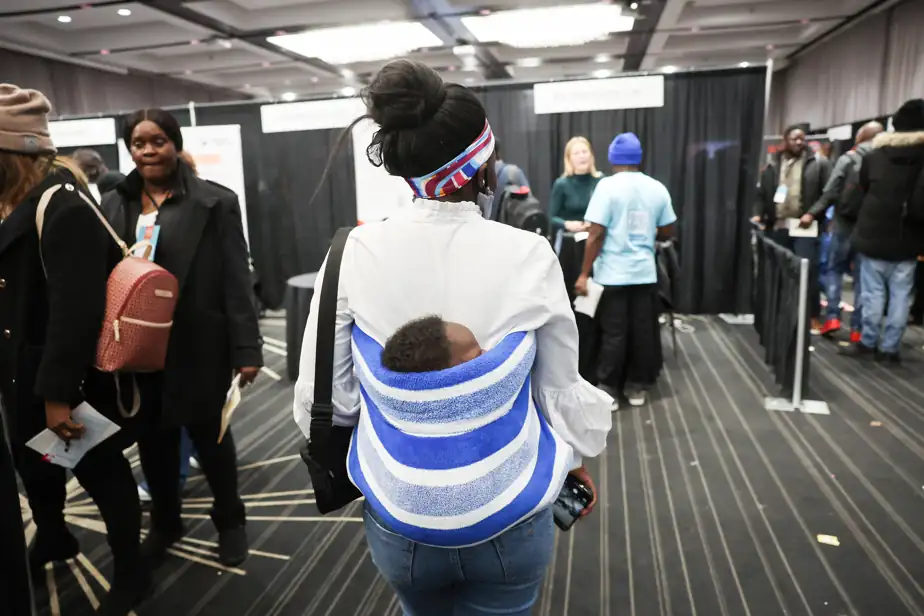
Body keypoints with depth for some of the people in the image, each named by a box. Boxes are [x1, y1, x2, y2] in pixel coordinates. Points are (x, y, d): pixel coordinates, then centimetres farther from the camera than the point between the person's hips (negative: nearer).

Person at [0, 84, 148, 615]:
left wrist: (59, 392, -25)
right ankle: (52, 537, 51)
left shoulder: (63, 206, -22)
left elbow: (76, 309, -27)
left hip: (69, 377, -9)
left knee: (101, 470, 6)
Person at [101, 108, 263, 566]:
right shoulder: (114, 205, 7)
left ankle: (229, 521, 33)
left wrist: (246, 349, -11)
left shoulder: (215, 202, -6)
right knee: (152, 439, 16)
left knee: (209, 435, 11)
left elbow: (236, 282, -9)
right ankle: (164, 522, 39)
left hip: (197, 347, -4)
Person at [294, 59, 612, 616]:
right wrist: (578, 453, 16)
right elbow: (562, 391, -5)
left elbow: (323, 394, -7)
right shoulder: (529, 256, -17)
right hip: (511, 519, -1)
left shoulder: (355, 253, -15)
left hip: (399, 517, 2)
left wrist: (340, 461, 15)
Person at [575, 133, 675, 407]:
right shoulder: (657, 188, 4)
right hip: (645, 272, 4)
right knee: (642, 331, 11)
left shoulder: (607, 186, -9)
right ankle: (637, 387, 21)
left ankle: (607, 390, 11)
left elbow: (596, 235, -15)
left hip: (613, 274, -3)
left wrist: (584, 274, -10)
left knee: (613, 334, 3)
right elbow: (667, 232, 10)